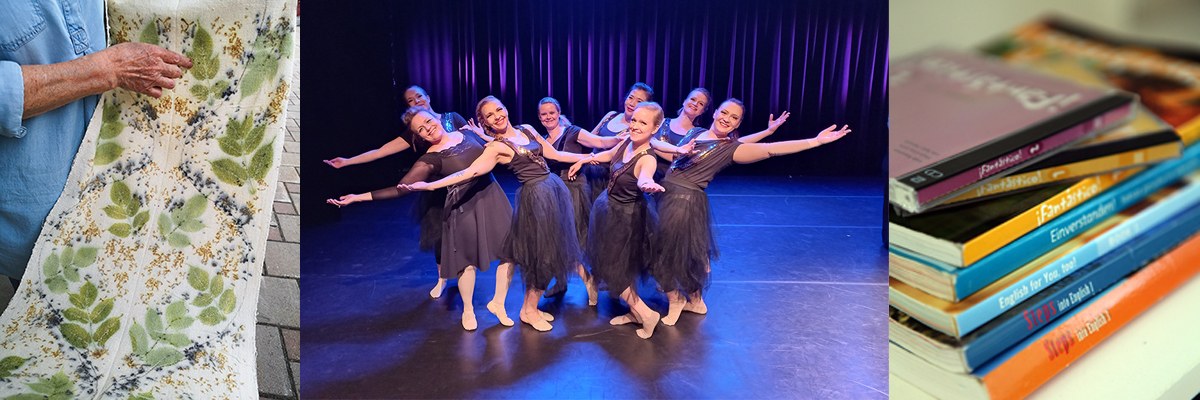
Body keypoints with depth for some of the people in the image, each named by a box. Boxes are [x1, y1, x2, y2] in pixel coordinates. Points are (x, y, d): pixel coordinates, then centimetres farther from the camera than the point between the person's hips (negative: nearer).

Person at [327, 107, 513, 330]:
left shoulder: (464, 132, 3)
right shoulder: (430, 159, -12)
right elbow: (401, 188, -15)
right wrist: (358, 197, -19)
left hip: (492, 196, 4)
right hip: (465, 207, -4)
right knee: (469, 260, 7)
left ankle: (498, 302, 21)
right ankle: (468, 310, 31)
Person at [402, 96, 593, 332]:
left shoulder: (527, 129, 9)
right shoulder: (497, 147, -10)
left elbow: (554, 154, 15)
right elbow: (470, 172, -19)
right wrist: (429, 185, -28)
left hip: (555, 189, 7)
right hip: (535, 196, -6)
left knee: (551, 251, 9)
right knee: (542, 253, -2)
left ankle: (531, 307, 22)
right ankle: (529, 311, 14)